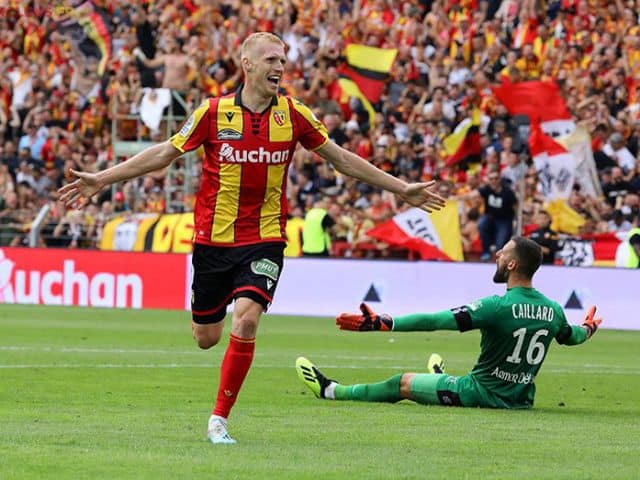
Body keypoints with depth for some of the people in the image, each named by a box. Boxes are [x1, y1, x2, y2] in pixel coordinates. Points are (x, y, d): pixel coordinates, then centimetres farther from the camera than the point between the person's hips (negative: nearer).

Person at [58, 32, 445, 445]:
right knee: (206, 338, 8)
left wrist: (402, 189, 10)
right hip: (213, 239, 0)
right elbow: (164, 154, 2)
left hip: (265, 240, 0)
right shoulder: (214, 113, -6)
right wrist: (102, 179, -2)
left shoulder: (294, 115, -3)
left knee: (246, 321, -21)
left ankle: (220, 418, -7)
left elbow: (342, 159, 9)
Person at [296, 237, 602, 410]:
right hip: (521, 399, 6)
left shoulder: (498, 306, -23)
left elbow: (437, 321, -26)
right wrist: (588, 330, 45)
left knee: (404, 383, 11)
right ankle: (441, 379, 74)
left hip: (483, 394, -6)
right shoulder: (553, 311, -4)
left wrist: (379, 324, -26)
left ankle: (331, 391, 26)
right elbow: (571, 337, 20)